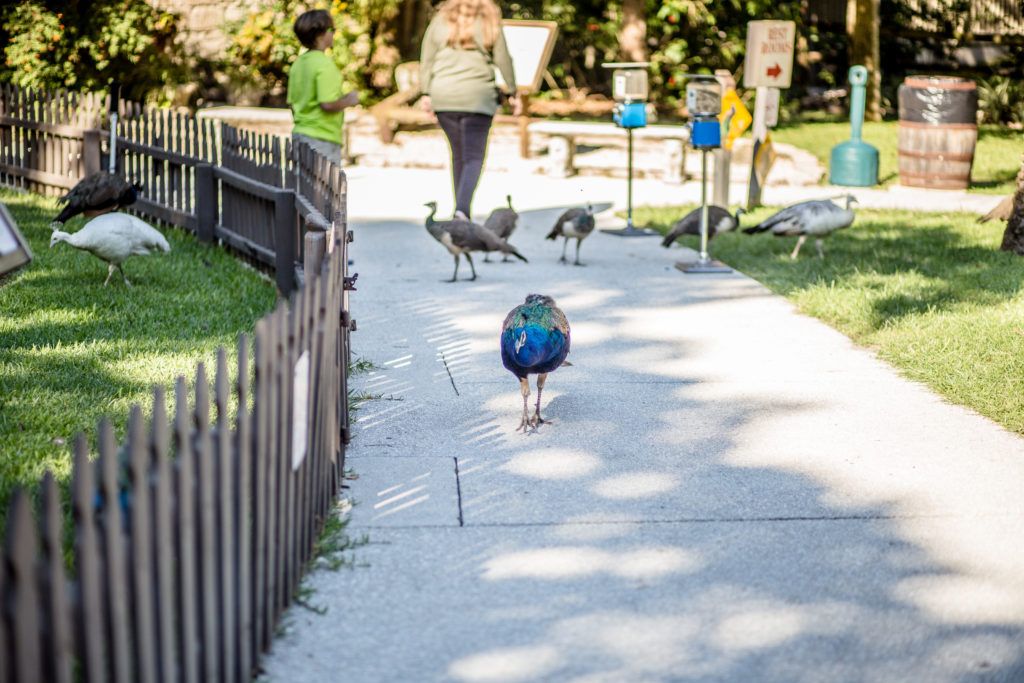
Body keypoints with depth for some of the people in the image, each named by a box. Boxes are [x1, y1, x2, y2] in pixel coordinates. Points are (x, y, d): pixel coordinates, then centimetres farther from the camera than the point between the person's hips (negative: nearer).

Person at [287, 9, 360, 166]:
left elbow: (292, 103, 14)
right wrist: (349, 100, -7)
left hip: (299, 133, 9)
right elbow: (327, 104, -23)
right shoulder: (324, 63, -16)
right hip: (323, 138, -9)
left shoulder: (298, 63, 10)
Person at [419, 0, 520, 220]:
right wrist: (513, 93, 11)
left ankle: (461, 209, 20)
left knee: (458, 155, 16)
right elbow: (503, 61, 2)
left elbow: (427, 59, 5)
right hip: (477, 97, -3)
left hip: (444, 97, 3)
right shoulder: (489, 24, -1)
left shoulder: (440, 20, 5)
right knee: (473, 157, -2)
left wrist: (426, 92, 11)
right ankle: (462, 209, -22)